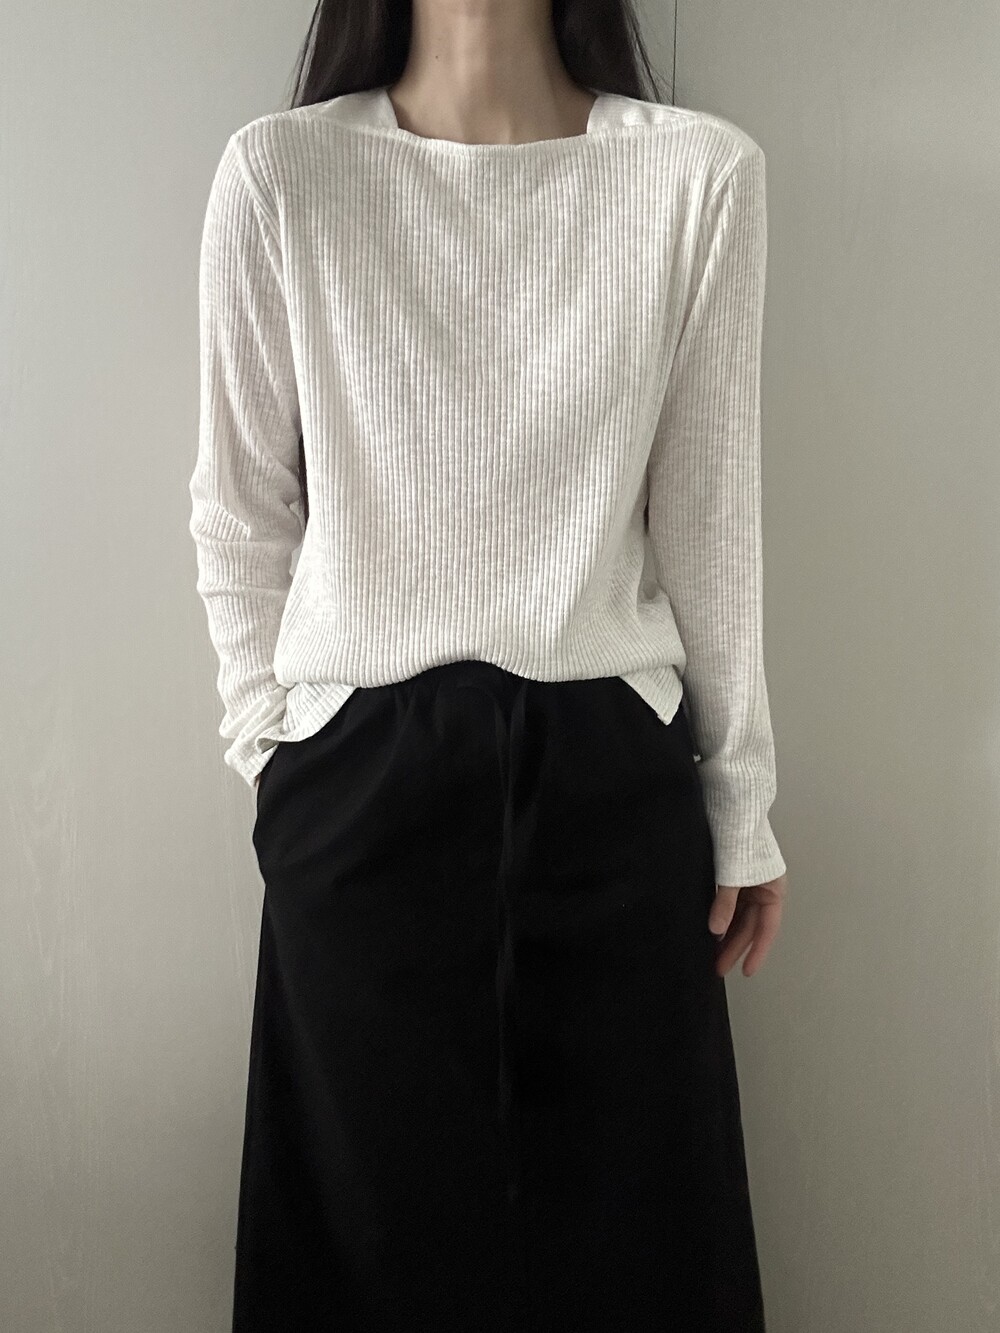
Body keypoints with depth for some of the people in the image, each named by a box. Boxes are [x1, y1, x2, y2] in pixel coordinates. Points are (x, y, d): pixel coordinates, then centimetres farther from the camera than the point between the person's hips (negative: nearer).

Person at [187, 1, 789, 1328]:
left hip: (614, 771, 1)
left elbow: (709, 519, 3)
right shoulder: (280, 172, -1)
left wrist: (740, 801, 7)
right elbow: (242, 510, 5)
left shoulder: (703, 173, 0)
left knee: (631, 1221, 12)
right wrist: (271, 755, 6)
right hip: (362, 771, 0)